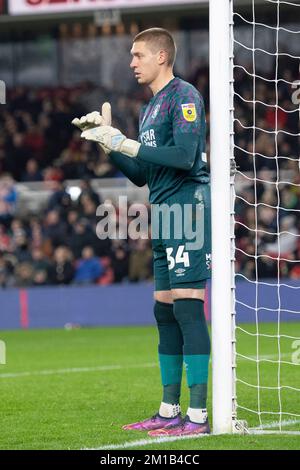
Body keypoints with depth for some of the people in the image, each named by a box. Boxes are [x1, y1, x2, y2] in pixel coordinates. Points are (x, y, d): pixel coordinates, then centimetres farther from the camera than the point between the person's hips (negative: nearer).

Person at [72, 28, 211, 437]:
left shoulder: (184, 96, -8)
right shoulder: (149, 108, 20)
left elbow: (184, 155, -21)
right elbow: (141, 174, 23)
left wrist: (123, 142, -18)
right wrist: (107, 140, 12)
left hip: (188, 211, -10)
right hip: (164, 219, 10)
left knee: (187, 307, -12)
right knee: (165, 312, 10)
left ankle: (198, 416, -13)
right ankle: (169, 412, 16)